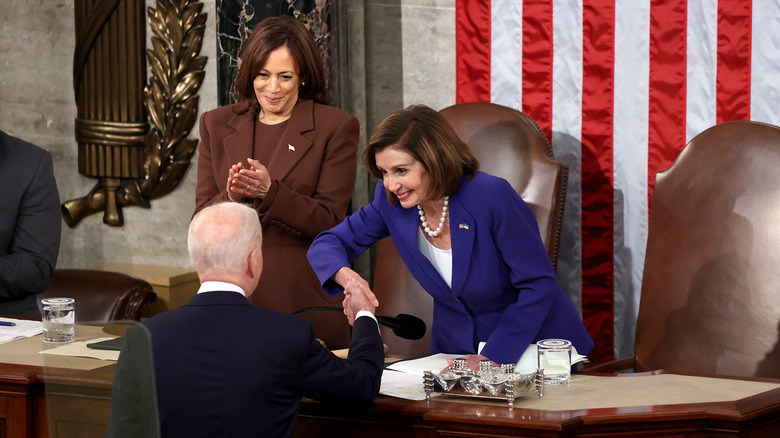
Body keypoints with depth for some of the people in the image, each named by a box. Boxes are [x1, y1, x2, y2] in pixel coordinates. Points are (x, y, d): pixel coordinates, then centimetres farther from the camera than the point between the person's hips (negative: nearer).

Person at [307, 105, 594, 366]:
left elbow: (538, 285, -18)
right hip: (455, 349, 4)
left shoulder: (492, 196, -22)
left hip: (535, 342, -4)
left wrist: (494, 357, -25)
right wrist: (347, 277, -22)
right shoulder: (390, 201, -8)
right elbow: (326, 244, 2)